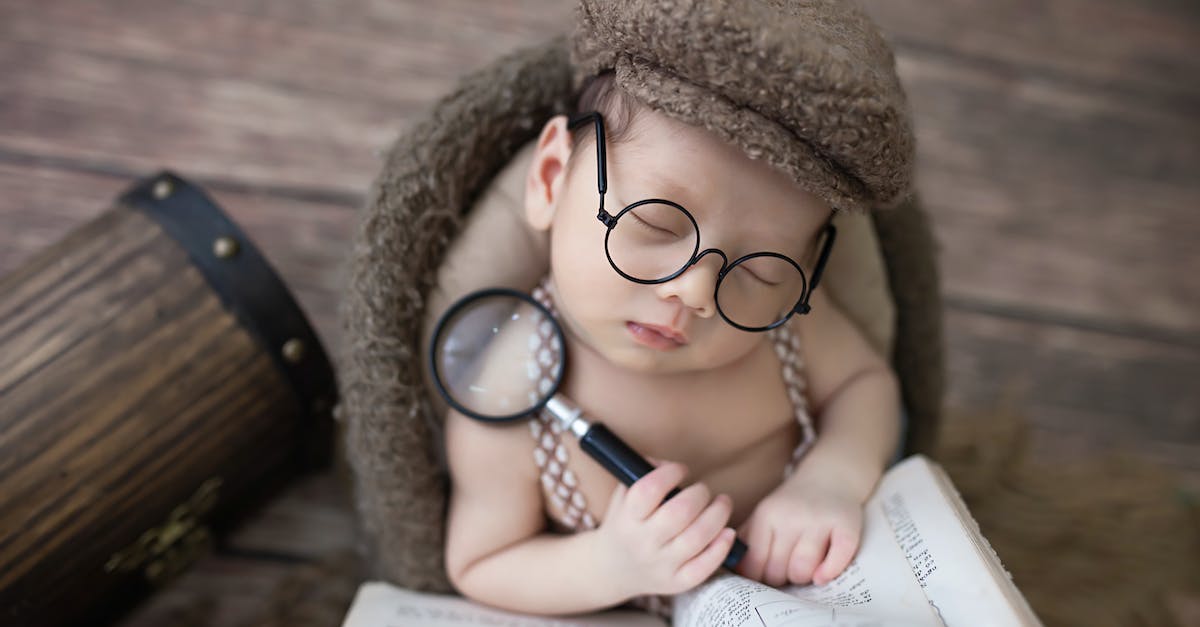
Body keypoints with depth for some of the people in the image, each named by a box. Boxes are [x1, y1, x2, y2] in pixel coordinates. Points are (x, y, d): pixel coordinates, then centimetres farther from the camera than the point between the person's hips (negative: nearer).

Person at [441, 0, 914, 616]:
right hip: (636, 611, -2)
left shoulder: (781, 315, -17)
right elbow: (478, 569, -12)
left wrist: (836, 474, -22)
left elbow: (865, 379, 0)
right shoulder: (503, 412, -26)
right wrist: (607, 565, -30)